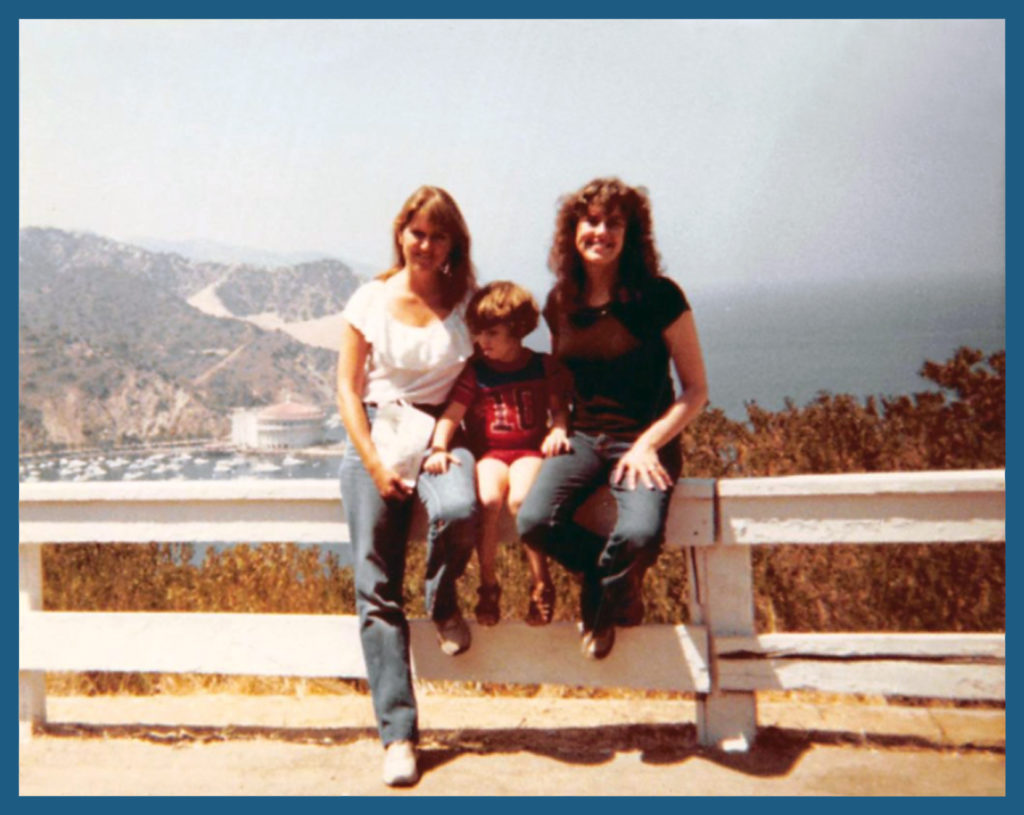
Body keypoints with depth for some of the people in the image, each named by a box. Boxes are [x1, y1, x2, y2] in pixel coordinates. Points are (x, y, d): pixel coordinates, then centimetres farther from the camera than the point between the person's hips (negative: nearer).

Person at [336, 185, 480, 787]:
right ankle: (399, 734, -7)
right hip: (377, 429, 0)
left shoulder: (466, 297, 5)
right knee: (376, 586, -12)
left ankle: (443, 602, 0)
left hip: (442, 430, 0)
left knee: (459, 512, -35)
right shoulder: (371, 300, 4)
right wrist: (374, 462, -8)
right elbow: (348, 388, 4)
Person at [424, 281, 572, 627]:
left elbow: (560, 407, 13)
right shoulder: (475, 371, 8)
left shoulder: (543, 367, 10)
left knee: (520, 499, -33)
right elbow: (451, 414, -1)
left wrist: (559, 430, -9)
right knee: (487, 499, -32)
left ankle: (541, 583, -13)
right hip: (489, 453, 1)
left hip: (529, 451, -1)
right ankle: (488, 584, -12)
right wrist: (438, 448, -17)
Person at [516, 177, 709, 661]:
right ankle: (618, 586, 6)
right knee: (533, 522, -25)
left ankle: (605, 601, 6)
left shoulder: (658, 297, -7)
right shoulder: (560, 304, 7)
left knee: (639, 534, -33)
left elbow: (696, 390, -4)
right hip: (582, 437, 4)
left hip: (644, 440, -4)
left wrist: (647, 444, -16)